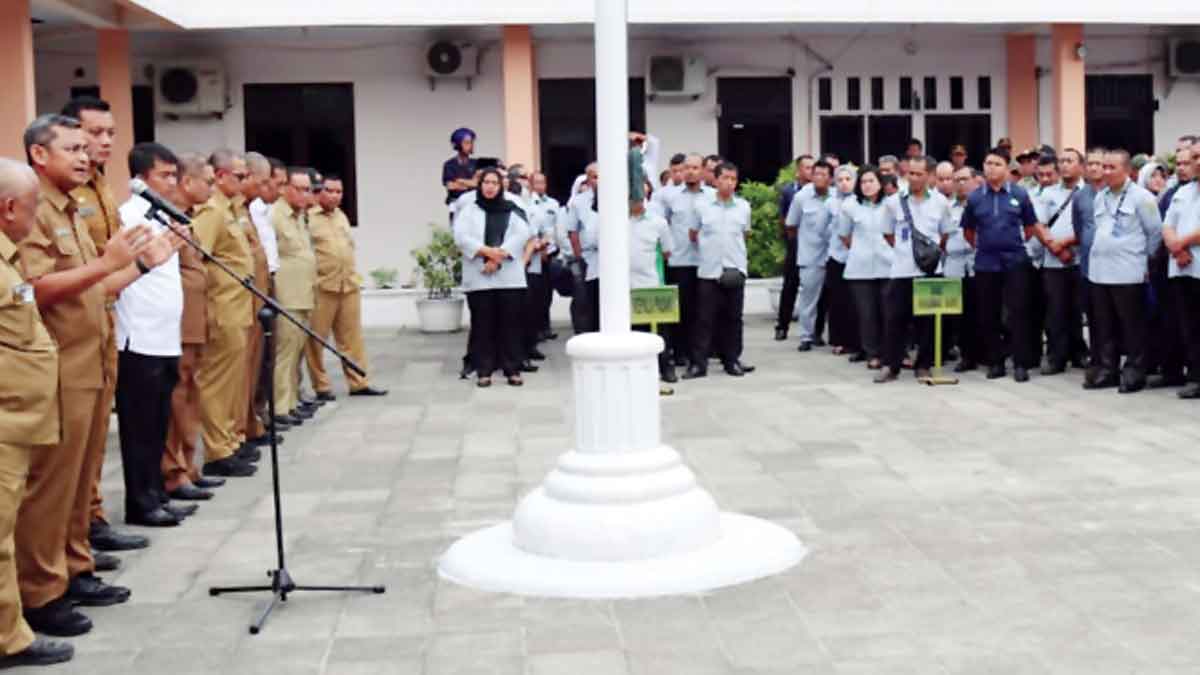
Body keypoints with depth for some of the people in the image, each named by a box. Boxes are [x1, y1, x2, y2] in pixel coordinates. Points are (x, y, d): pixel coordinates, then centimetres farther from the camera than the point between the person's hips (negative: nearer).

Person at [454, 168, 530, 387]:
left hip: (509, 276, 1)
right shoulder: (470, 210, 11)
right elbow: (461, 236, -3)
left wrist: (499, 257, -13)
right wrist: (488, 252, -15)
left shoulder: (511, 210, 12)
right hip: (479, 277, 0)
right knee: (483, 324, 1)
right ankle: (484, 371, 5)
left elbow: (521, 234, -2)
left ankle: (512, 369, 5)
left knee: (510, 323, 0)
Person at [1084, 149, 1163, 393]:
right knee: (1104, 326, 10)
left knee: (1132, 326, 0)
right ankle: (1106, 369, 17)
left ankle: (1134, 372, 7)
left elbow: (1155, 232, -2)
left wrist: (1143, 257, 4)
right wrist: (1101, 251, 15)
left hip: (1128, 272, -6)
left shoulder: (1141, 197, -6)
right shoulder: (1100, 197, 13)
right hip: (1099, 271, 6)